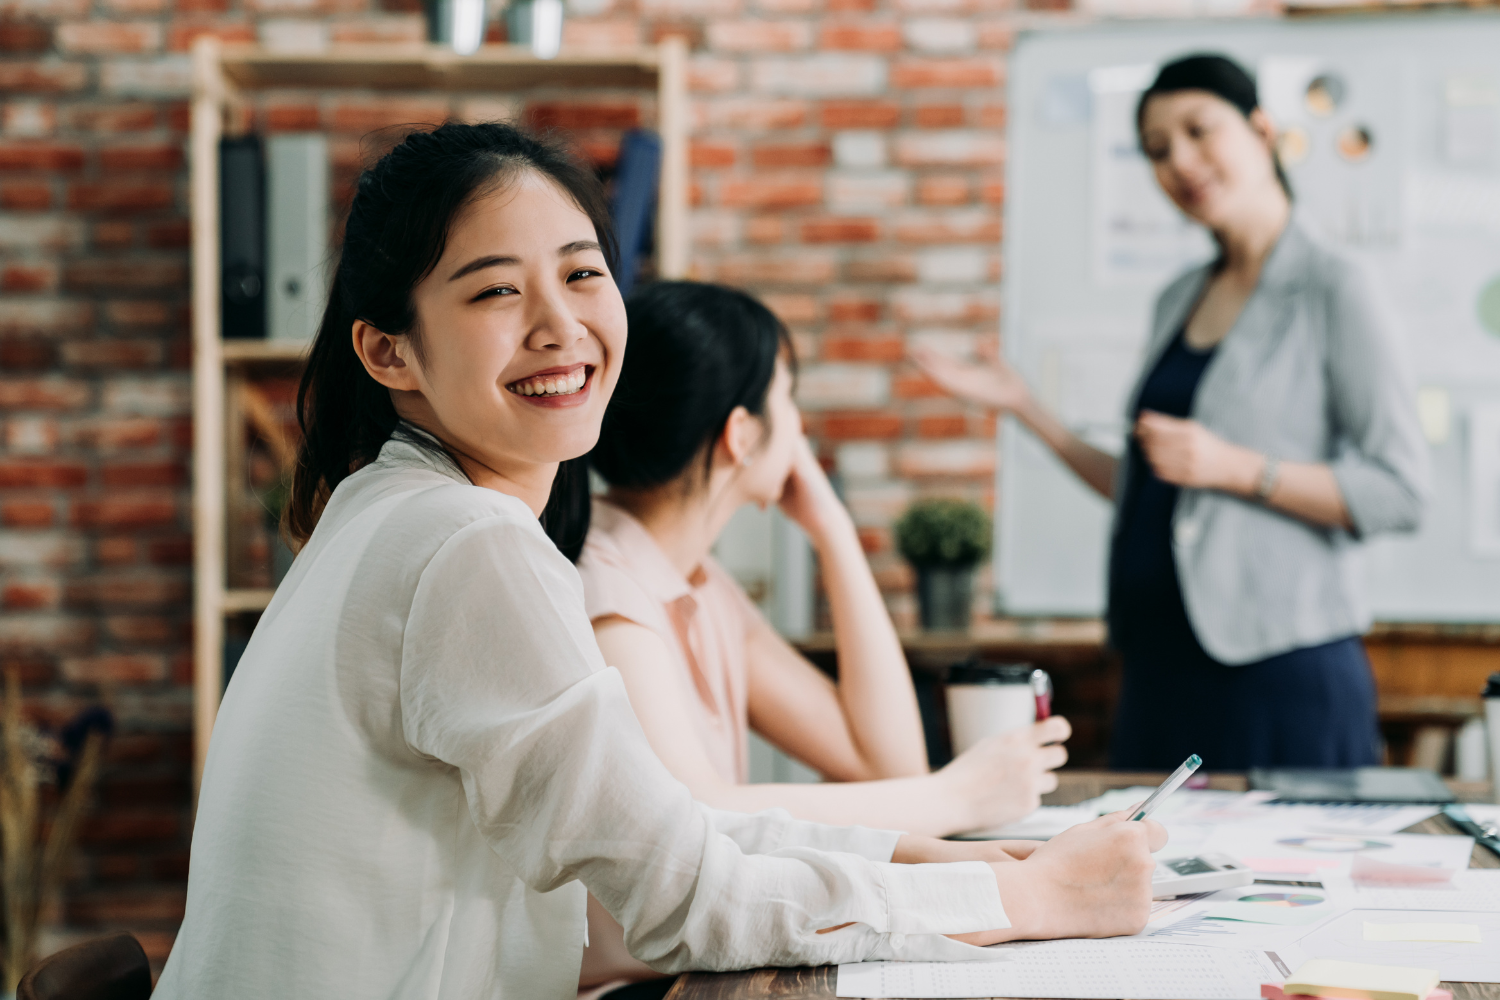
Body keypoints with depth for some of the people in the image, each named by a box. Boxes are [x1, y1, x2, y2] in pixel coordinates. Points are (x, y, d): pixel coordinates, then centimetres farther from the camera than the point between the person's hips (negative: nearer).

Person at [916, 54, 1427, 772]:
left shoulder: (1331, 293, -5)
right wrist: (1026, 410, 16)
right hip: (1162, 671, 7)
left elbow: (1399, 493, -11)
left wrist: (1234, 468, -17)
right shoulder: (1180, 301, 16)